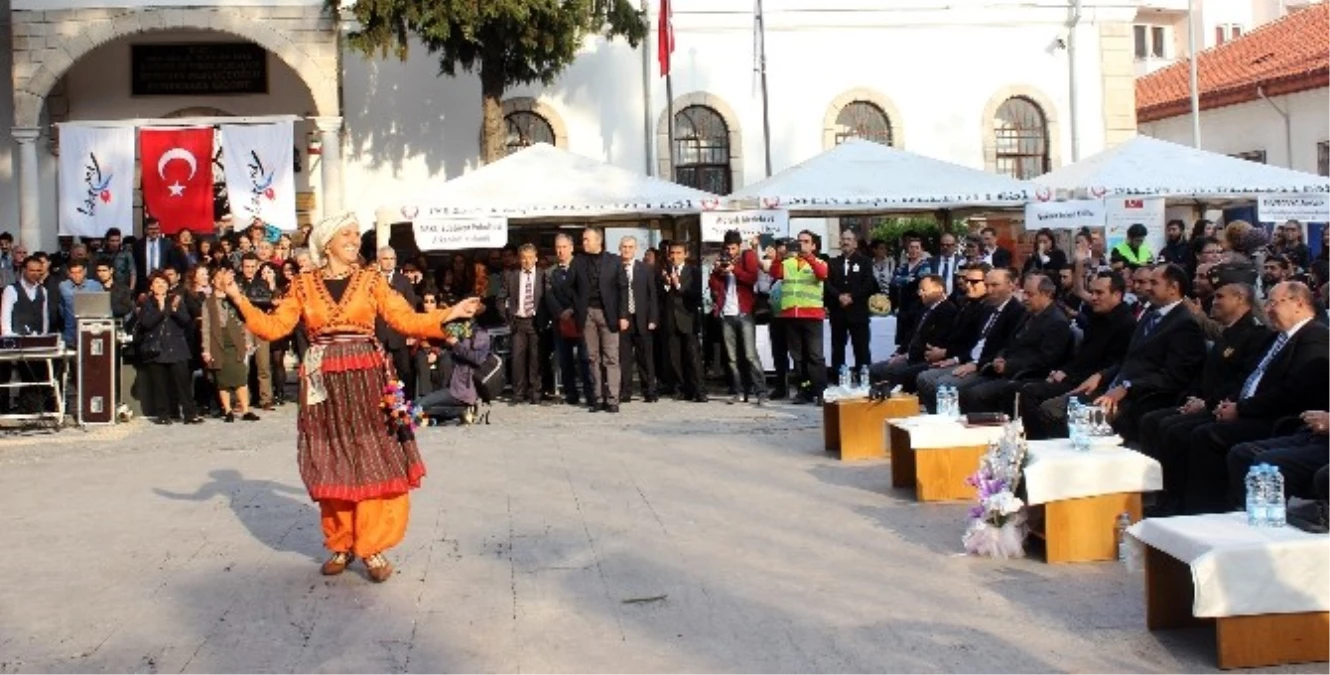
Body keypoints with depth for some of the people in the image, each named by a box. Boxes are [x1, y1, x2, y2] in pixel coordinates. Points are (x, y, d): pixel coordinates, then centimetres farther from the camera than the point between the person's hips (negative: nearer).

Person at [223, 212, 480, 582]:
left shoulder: (371, 280, 5)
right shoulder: (304, 285, 6)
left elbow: (407, 320, -1)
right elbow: (273, 327, 2)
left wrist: (447, 315, -13)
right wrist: (240, 300, -8)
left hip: (366, 380, -1)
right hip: (324, 382, 1)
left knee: (374, 463, -3)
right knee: (332, 467, 7)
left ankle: (372, 546, 6)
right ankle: (341, 545, 19)